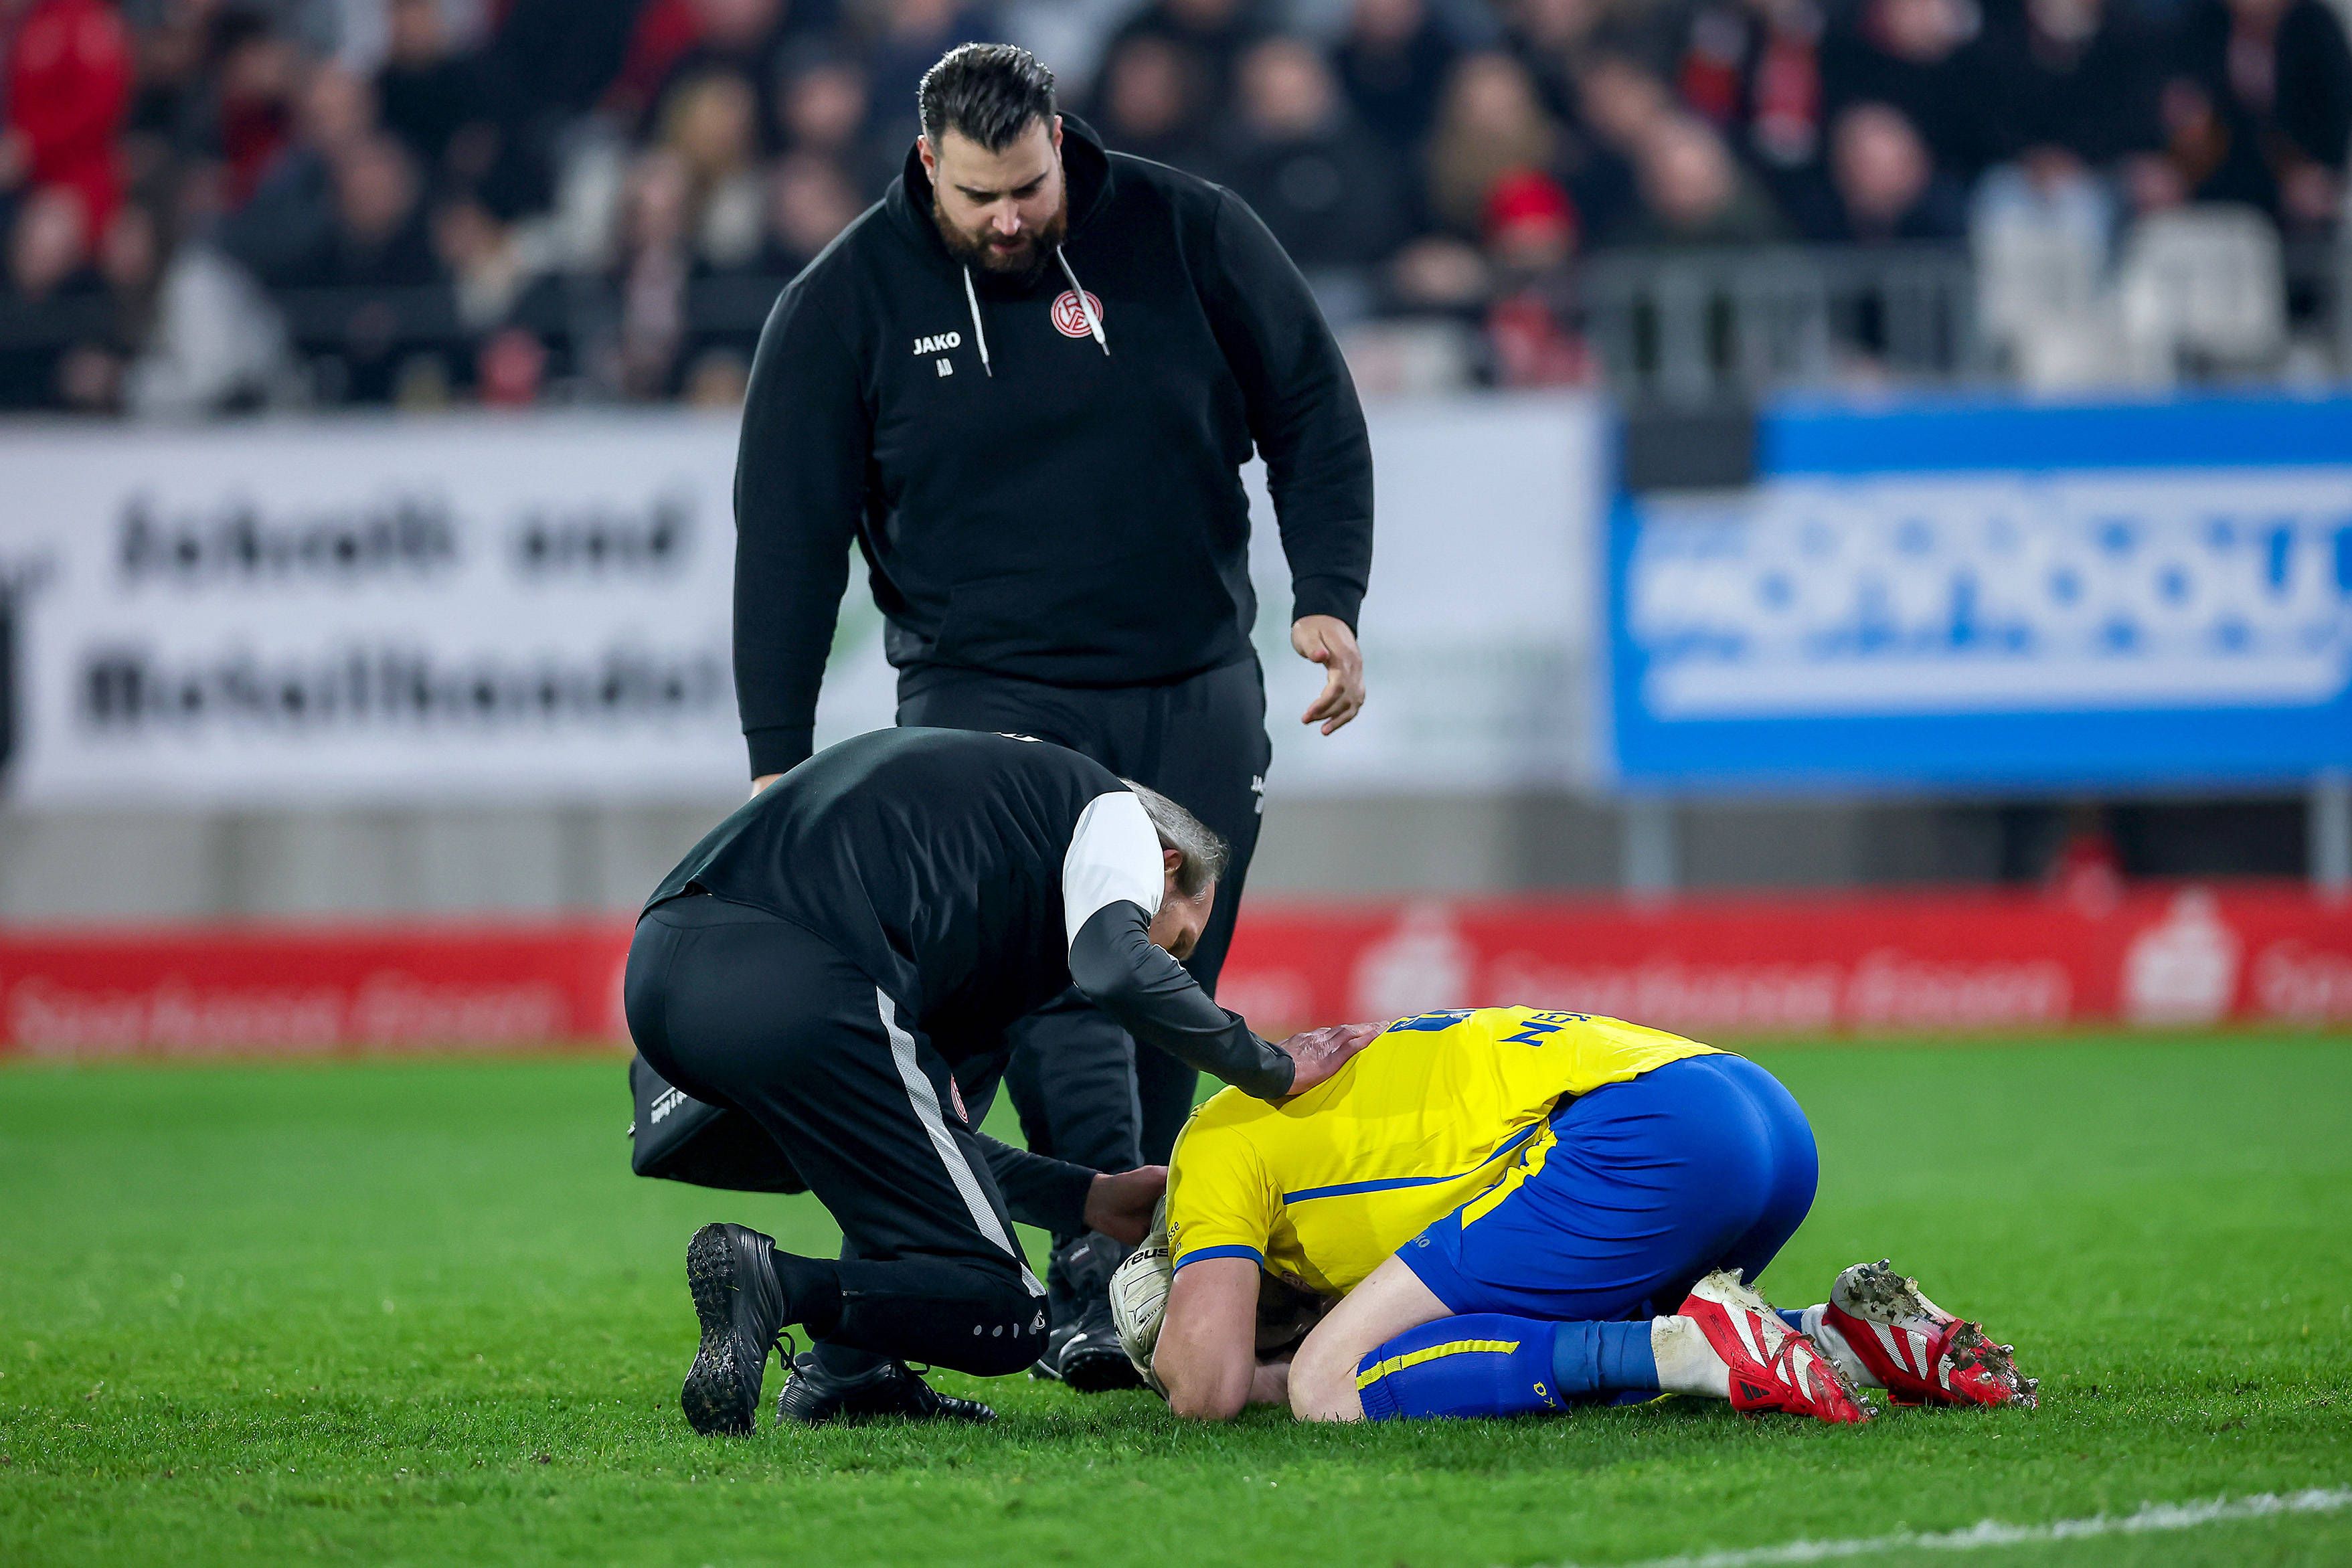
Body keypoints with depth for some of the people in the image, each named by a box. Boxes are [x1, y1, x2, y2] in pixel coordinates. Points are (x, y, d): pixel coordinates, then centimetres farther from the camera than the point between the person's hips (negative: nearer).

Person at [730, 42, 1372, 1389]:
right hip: (987, 692, -2)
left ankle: (1123, 1284, 11)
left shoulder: (1188, 239, -1)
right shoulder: (849, 303, -3)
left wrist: (1329, 598, -4)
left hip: (1196, 696, 3)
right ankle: (1102, 1273, -30)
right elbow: (788, 533, 0)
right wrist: (778, 758, -3)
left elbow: (1314, 414, 8)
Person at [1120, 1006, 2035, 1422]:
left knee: (1334, 1383, -7)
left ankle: (1697, 1351, -18)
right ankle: (1851, 1337, 10)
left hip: (1648, 1133, -9)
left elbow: (1204, 1389, -1)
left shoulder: (1221, 1147, 12)